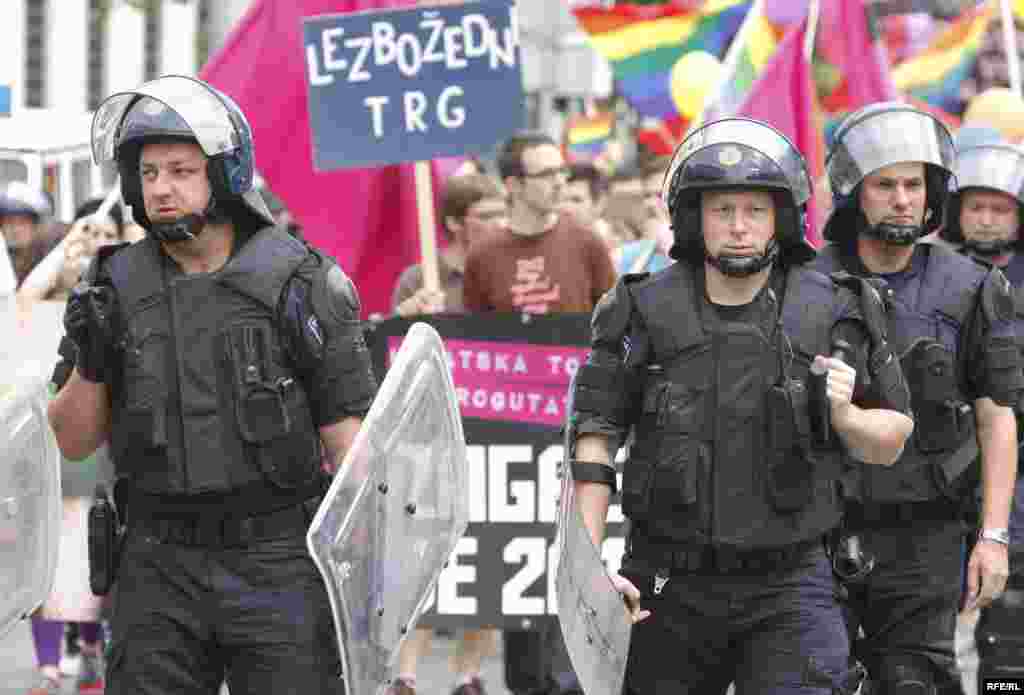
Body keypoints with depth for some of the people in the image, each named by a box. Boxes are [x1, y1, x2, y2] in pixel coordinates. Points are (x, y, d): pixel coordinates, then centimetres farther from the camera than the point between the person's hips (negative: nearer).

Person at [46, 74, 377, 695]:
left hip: (276, 561, -3)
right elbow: (74, 443, 9)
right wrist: (91, 363, -10)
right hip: (160, 568, 3)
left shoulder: (300, 283, -4)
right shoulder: (117, 288, 5)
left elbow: (346, 432, -1)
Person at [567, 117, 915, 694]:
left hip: (789, 585, -1)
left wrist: (843, 414, -13)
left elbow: (890, 441, 9)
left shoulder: (832, 315, 0)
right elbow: (595, 442, 0)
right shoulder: (645, 314, -1)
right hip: (672, 589, 1)